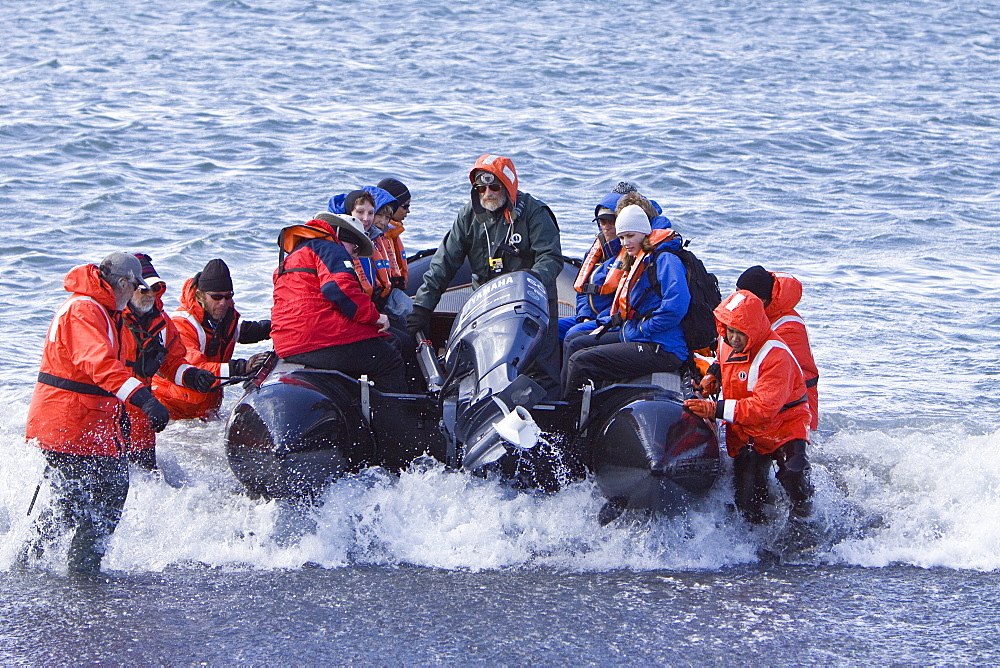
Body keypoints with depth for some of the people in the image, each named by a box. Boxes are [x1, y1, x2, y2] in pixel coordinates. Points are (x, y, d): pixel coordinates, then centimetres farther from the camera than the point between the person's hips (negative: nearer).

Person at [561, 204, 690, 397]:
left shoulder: (665, 260, -12)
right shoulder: (638, 262, 19)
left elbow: (676, 306, -26)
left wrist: (642, 329, -16)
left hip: (661, 350, -11)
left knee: (580, 361, -18)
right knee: (574, 344, 17)